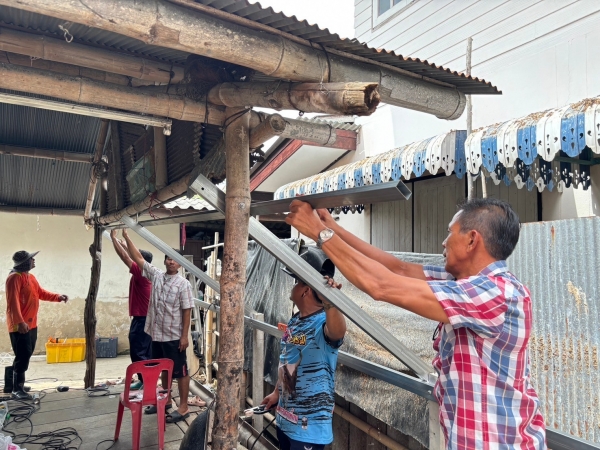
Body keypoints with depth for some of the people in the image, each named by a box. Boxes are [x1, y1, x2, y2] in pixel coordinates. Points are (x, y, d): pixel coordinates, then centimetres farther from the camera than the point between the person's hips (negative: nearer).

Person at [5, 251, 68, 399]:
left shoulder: (30, 277, 14)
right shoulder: (15, 277, -16)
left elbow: (41, 293, 23)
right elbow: (13, 302, -23)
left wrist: (58, 297, 9)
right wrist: (20, 322, -29)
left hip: (31, 324, 10)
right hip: (20, 325, -10)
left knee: (26, 354, 15)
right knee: (23, 355, -8)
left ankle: (19, 383, 27)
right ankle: (17, 389, 0)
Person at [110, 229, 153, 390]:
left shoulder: (140, 272, -16)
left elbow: (124, 256, -15)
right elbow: (132, 256, 22)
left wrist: (113, 238, -9)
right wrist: (123, 243, 25)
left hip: (141, 319, -10)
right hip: (145, 318, 10)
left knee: (138, 351, -4)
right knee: (145, 351, 12)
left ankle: (144, 380, 1)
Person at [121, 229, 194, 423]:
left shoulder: (183, 284, -11)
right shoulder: (156, 275, 4)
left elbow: (187, 312, -12)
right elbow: (138, 258, 5)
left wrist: (185, 336, -15)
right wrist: (126, 236, 1)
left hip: (174, 336, -6)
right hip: (157, 334, 6)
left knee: (180, 371, 3)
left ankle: (183, 407, 11)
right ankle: (165, 400, 35)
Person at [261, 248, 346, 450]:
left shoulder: (323, 322, -23)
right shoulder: (294, 321, 4)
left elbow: (337, 332, -48)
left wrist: (329, 303, -66)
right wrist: (276, 392, 24)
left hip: (309, 425, -8)